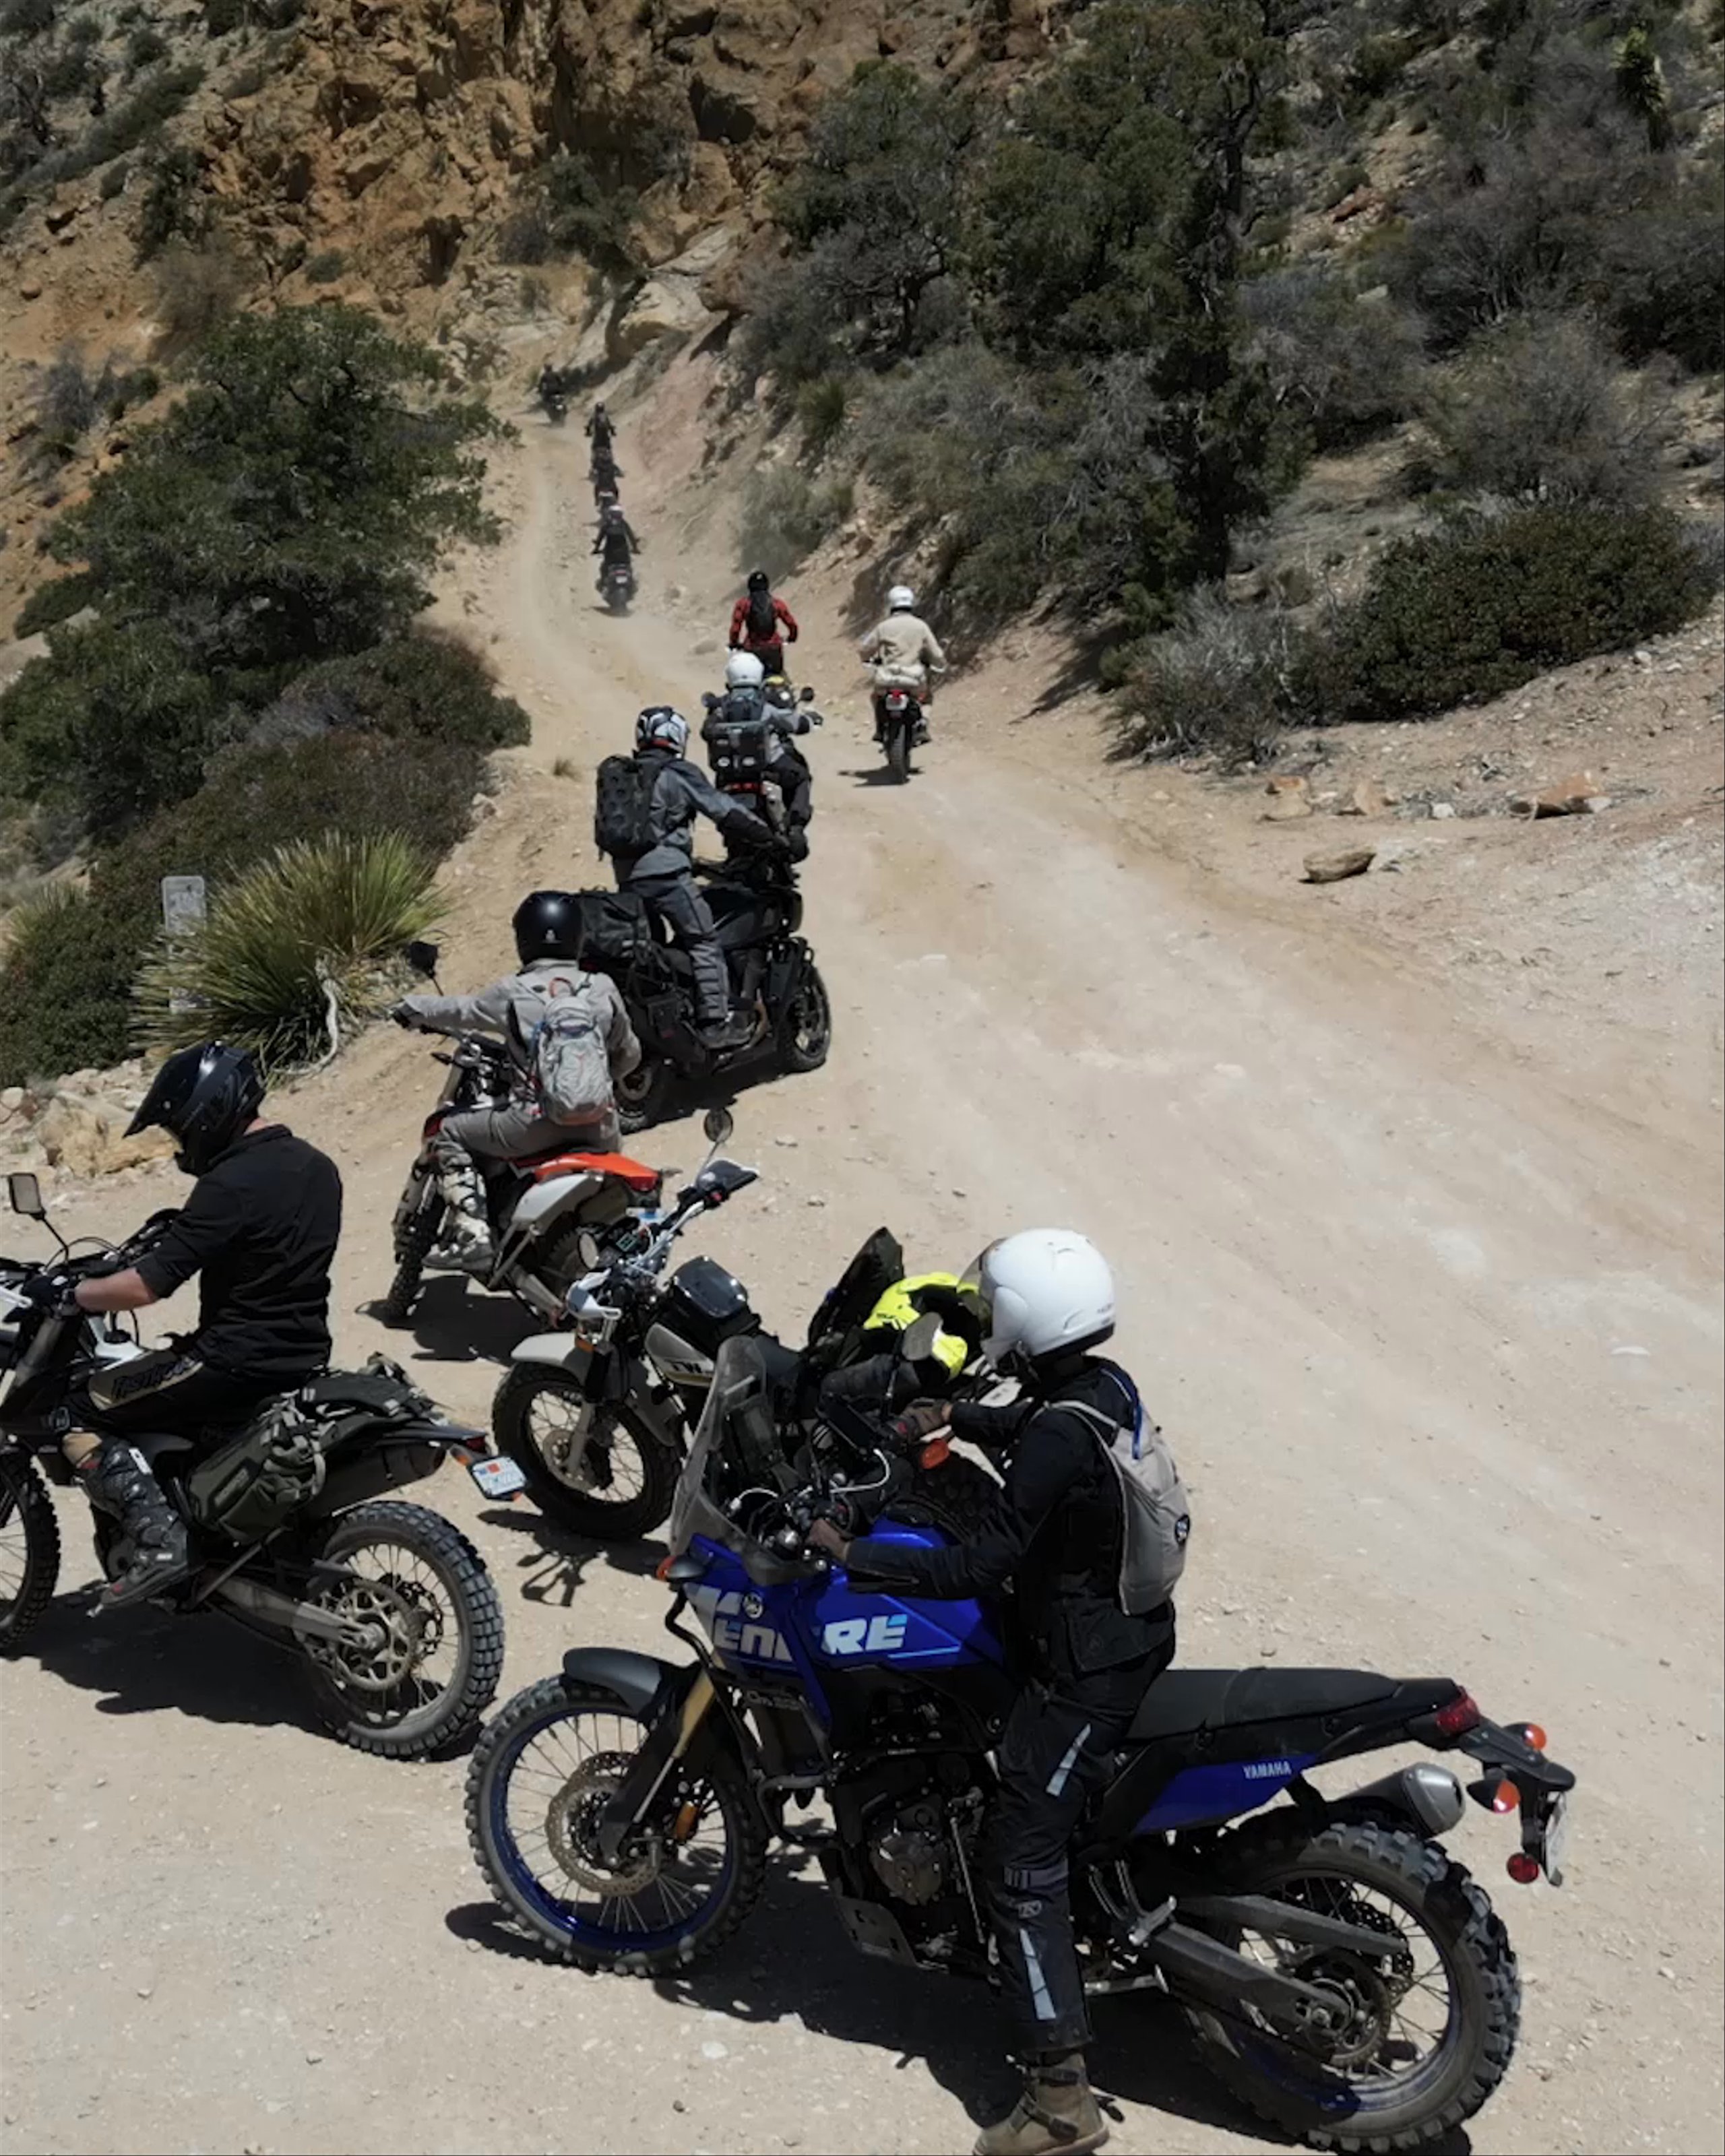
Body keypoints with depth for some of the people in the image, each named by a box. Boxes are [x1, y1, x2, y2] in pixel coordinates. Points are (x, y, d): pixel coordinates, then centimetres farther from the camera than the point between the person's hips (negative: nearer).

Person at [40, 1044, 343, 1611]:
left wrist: (70, 1294, -5)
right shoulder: (318, 1167, 7)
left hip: (238, 1362, -9)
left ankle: (158, 1538, -10)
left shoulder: (232, 1183, -20)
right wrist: (179, 1234, 27)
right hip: (307, 1356, 9)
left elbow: (146, 1287, -22)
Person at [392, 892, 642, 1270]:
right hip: (599, 1123, 4)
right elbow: (629, 1055, 14)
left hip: (538, 1122, -4)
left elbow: (459, 1011, 14)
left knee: (453, 1136, 17)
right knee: (610, 1141, 39)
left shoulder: (512, 993, -3)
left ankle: (475, 1246, 4)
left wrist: (410, 1008, 34)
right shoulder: (603, 990, 4)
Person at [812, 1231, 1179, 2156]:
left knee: (1021, 1865, -3)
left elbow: (980, 1567, -28)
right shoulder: (1103, 1384, -2)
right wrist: (958, 1416, 12)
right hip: (1130, 1631, 10)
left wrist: (853, 1554, -23)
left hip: (1085, 1673, -10)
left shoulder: (1060, 1438, -29)